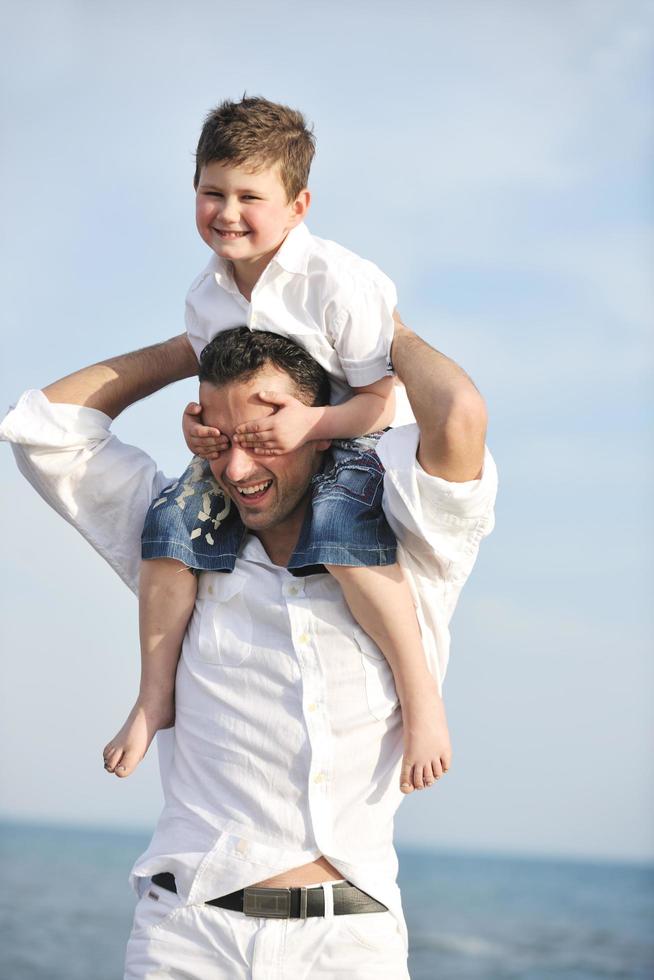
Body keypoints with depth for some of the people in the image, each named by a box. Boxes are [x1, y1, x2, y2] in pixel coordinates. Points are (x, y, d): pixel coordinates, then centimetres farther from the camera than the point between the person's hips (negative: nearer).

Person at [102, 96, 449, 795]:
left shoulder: (338, 283, -20)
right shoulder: (205, 297, 0)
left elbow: (386, 399, -18)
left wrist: (311, 422, -33)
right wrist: (201, 423, -9)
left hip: (351, 440, -6)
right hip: (247, 447, 6)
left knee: (339, 525, -36)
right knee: (172, 519, -14)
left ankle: (420, 693, -25)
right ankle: (155, 697, 0)